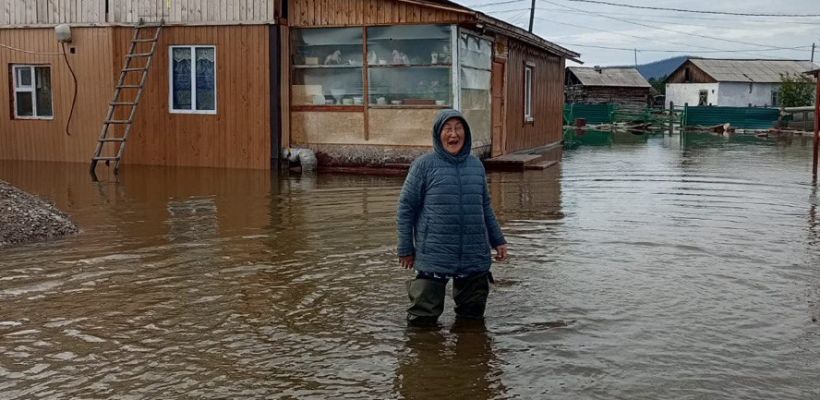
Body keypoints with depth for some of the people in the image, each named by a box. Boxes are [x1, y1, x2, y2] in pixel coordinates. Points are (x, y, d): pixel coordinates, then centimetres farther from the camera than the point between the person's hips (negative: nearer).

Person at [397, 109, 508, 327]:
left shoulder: (476, 165, 9)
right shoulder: (424, 165, -5)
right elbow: (406, 207, -2)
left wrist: (498, 240, 16)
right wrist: (406, 249, -3)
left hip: (474, 257, 4)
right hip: (434, 257, -4)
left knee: (473, 316, 14)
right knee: (423, 319, 4)